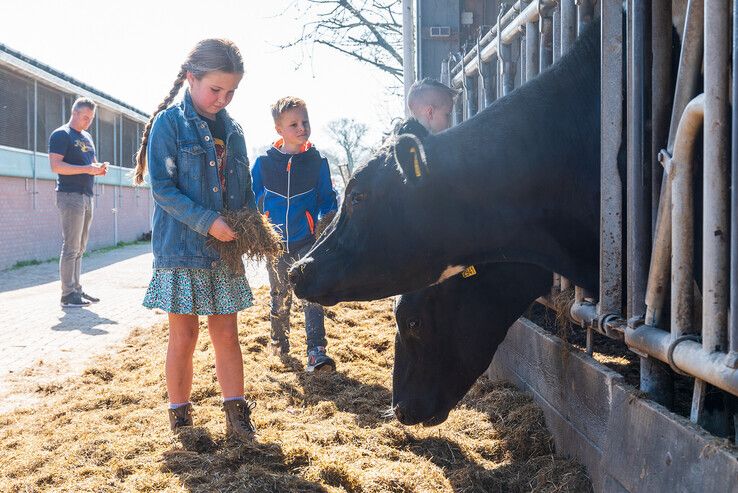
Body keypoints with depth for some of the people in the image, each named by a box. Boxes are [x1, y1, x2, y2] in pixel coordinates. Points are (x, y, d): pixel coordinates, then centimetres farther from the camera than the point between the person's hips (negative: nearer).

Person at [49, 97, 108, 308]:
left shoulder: (87, 138, 20)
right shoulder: (61, 135, -5)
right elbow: (55, 165, -15)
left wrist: (99, 168, 4)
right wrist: (86, 168, -21)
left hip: (86, 196, 8)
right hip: (70, 195, -8)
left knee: (79, 248, 10)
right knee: (71, 247, -9)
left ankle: (76, 290, 15)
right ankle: (68, 295, -6)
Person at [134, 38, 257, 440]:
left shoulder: (232, 130, 10)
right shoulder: (169, 122, -6)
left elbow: (244, 189, 16)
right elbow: (162, 188, -12)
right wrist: (208, 222, -21)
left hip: (225, 250, 5)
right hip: (181, 247, -4)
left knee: (226, 334, 6)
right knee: (184, 336, 4)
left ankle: (236, 415, 11)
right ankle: (179, 415, 18)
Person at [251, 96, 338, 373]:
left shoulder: (316, 161, -2)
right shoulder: (264, 163, -2)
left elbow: (327, 199, 3)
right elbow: (253, 201, 6)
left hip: (307, 242, -1)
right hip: (276, 243, 2)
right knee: (279, 297, 17)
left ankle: (316, 351, -11)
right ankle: (279, 340, 37)